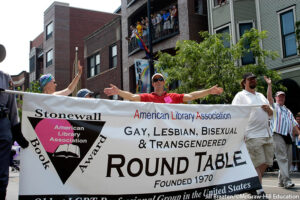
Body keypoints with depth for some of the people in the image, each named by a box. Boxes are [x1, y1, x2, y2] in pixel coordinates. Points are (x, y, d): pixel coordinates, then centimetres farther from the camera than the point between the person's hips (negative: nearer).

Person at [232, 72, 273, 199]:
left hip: (267, 134, 7)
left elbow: (271, 114, 27)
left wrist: (269, 109, 3)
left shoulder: (261, 96, 22)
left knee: (266, 163, 8)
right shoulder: (240, 96, 1)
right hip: (253, 135, -7)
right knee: (258, 163, -7)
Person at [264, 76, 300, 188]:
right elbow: (269, 98, -7)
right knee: (282, 158, -15)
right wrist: (269, 85, -14)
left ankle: (281, 181, 12)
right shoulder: (274, 106, 12)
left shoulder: (288, 111, 30)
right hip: (278, 134, -7)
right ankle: (286, 180, -20)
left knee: (288, 159, 4)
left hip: (288, 136, 7)